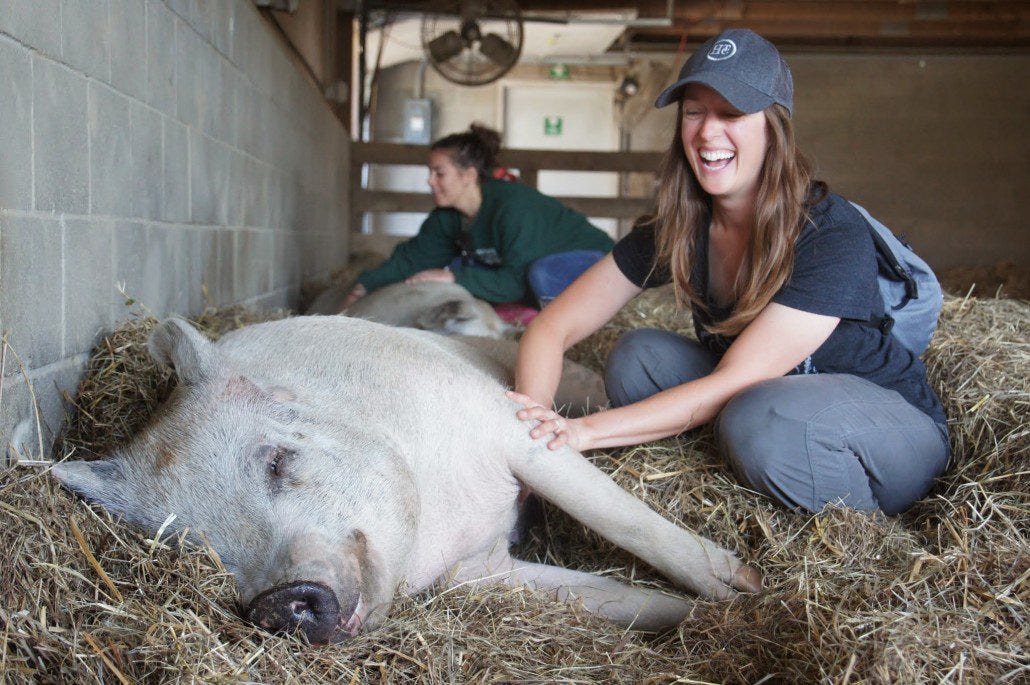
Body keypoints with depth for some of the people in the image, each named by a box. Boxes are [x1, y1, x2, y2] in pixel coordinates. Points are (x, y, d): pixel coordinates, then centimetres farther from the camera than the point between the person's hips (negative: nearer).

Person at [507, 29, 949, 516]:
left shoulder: (834, 235, -26)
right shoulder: (676, 229, -9)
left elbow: (731, 383, -31)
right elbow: (552, 328, -12)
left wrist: (584, 431, -38)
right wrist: (534, 419, -33)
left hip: (898, 431, -5)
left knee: (761, 416, -36)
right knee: (636, 356, -15)